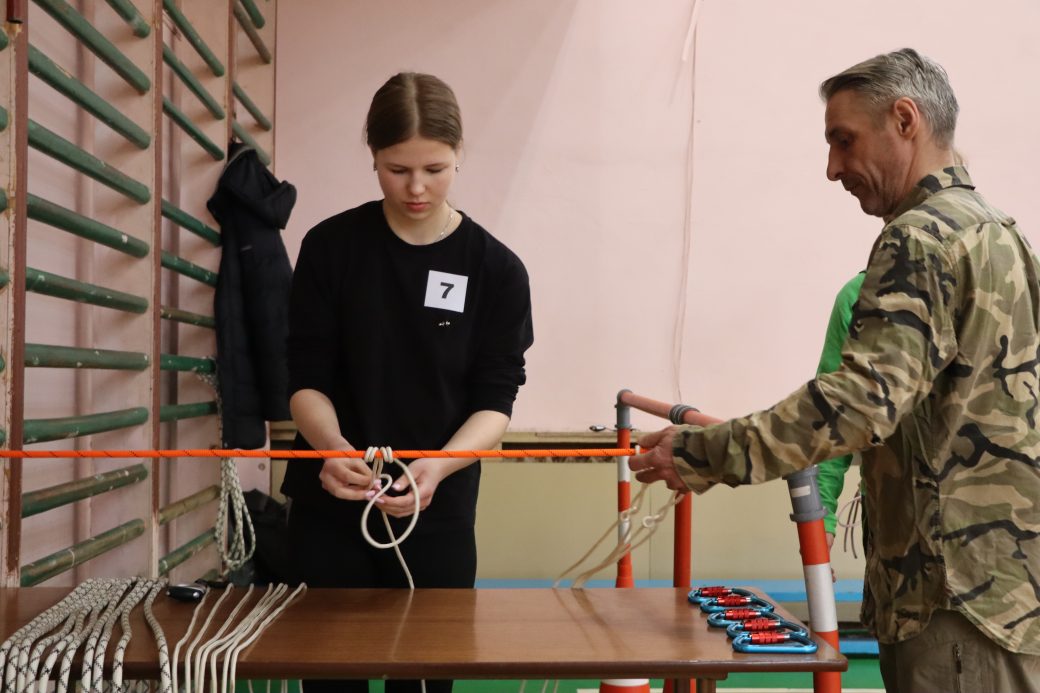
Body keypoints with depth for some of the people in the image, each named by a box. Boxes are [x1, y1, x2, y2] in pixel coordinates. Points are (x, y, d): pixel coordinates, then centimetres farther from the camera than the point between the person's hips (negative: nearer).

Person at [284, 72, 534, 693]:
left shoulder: (496, 269, -5)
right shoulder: (331, 247, -4)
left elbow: (495, 399, -7)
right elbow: (307, 376, -3)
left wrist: (438, 466, -26)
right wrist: (332, 447, -23)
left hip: (439, 512, 0)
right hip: (330, 507, 1)